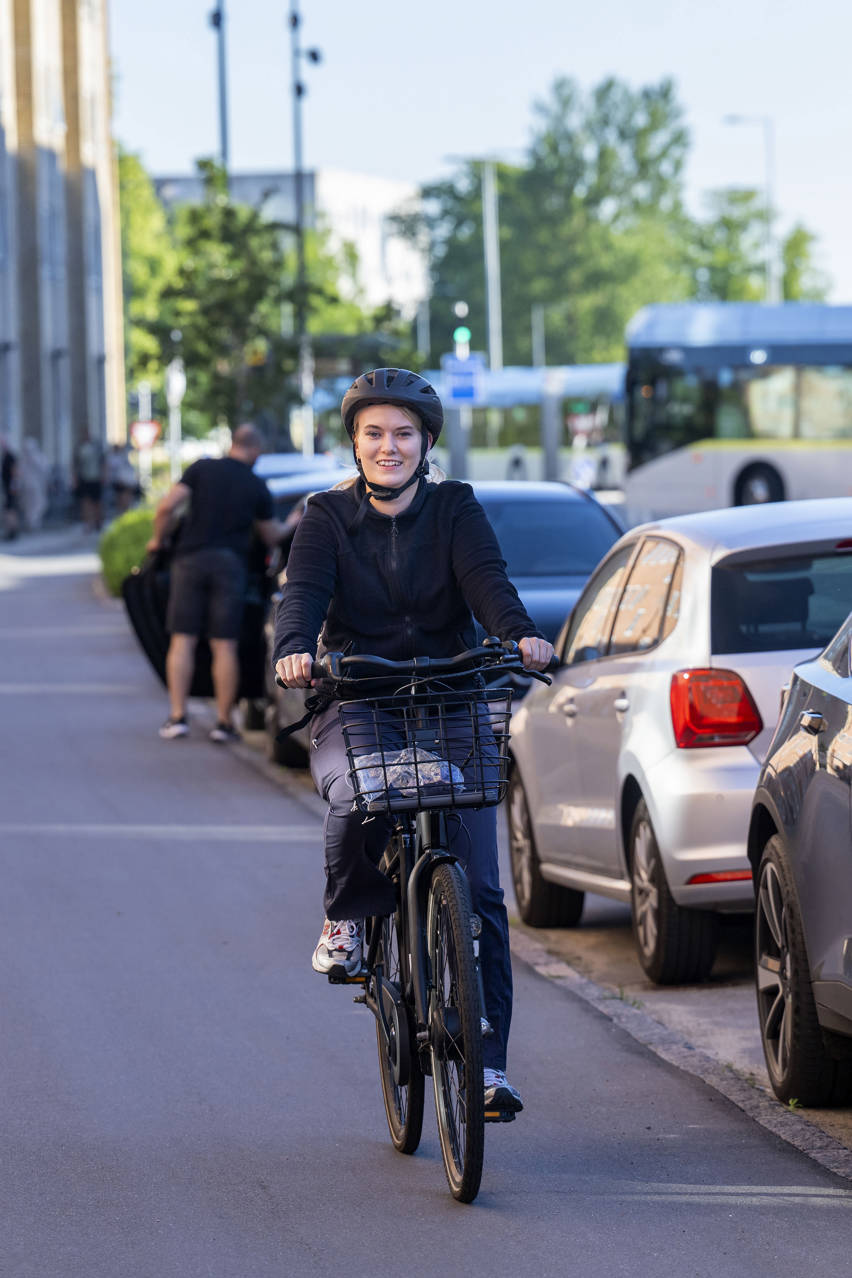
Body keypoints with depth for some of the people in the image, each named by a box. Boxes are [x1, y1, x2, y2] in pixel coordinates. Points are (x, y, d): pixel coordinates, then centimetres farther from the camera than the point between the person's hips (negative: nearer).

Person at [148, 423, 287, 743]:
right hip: (231, 563, 0)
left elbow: (167, 507, -7)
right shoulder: (257, 487, 5)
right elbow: (272, 536, 15)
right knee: (225, 645, 3)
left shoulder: (202, 468, 2)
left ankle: (177, 716, -3)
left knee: (182, 640, 3)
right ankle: (224, 722, 3)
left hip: (192, 558, 0)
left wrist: (158, 539, 9)